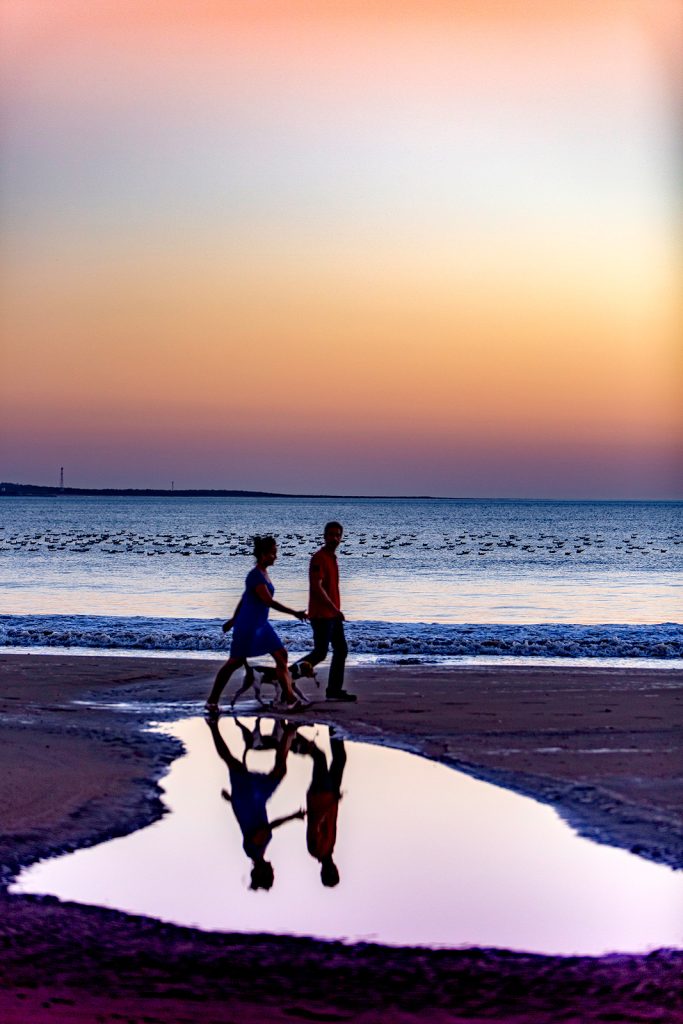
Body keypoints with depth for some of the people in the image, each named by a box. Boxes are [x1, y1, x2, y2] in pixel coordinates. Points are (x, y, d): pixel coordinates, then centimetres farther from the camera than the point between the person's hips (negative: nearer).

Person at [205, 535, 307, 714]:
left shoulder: (263, 573, 10)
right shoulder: (256, 576, -20)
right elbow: (269, 601, -26)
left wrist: (234, 619, 25)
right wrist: (295, 613, -25)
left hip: (261, 625, 10)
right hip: (248, 626, -9)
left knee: (281, 655, 2)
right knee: (235, 662, 0)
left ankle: (290, 698, 3)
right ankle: (212, 701, 11)